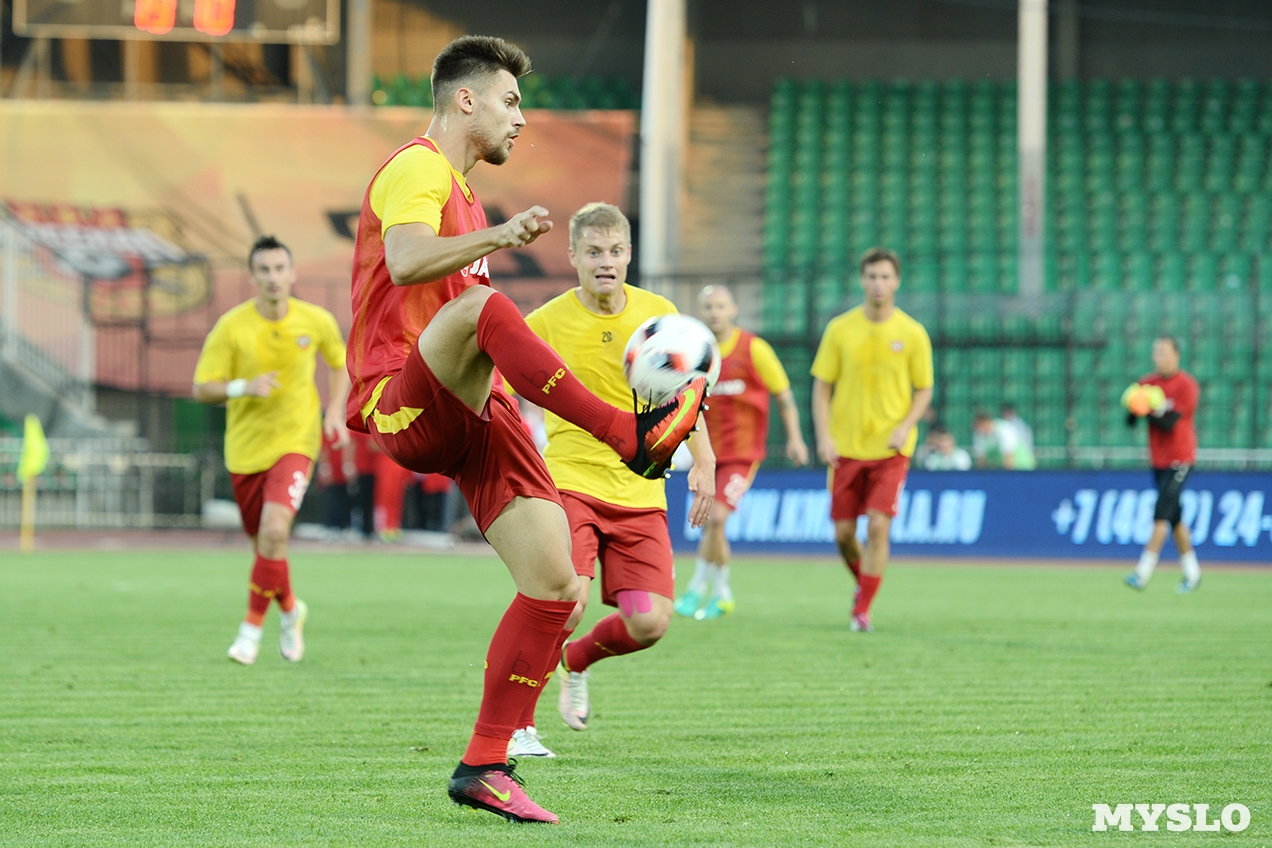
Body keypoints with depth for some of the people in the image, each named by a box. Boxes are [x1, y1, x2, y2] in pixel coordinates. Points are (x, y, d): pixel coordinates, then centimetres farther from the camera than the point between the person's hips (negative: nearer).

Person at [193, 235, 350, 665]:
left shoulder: (317, 321, -4)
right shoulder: (231, 327, -10)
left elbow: (341, 363, 15)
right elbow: (201, 388, -8)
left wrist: (335, 411, 0)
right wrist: (244, 387, -26)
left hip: (295, 441, -1)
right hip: (245, 448, 1)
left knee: (274, 530, -22)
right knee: (263, 543, 10)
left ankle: (252, 626, -8)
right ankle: (290, 609, 41)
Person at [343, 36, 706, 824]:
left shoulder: (462, 193, 28)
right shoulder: (417, 169, -3)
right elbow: (406, 262, -25)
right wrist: (499, 236, -31)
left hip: (471, 415, 9)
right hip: (403, 405, -9)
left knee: (557, 585, -4)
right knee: (479, 305, -39)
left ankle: (485, 766, 3)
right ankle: (630, 434, -44)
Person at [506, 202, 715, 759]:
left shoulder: (658, 314, 4)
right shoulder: (546, 323, -5)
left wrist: (703, 462, 9)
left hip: (639, 493, 3)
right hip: (570, 481, -3)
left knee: (649, 623, -7)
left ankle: (576, 662, 28)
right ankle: (519, 726, -7)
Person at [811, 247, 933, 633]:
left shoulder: (912, 334, -2)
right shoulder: (840, 329, 0)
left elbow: (924, 390, 5)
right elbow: (822, 386, 4)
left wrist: (905, 426, -12)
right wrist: (824, 437, -8)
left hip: (891, 447, -2)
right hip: (846, 446, 2)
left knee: (877, 526, -14)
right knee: (843, 532, 4)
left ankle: (863, 609, -5)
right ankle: (864, 583, 34)